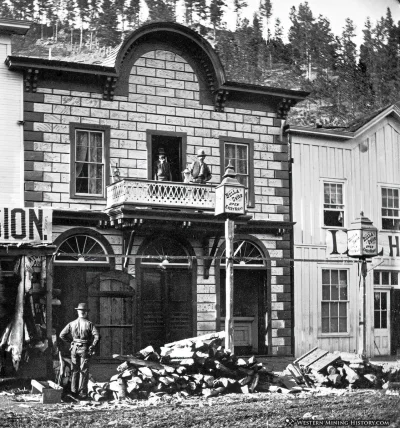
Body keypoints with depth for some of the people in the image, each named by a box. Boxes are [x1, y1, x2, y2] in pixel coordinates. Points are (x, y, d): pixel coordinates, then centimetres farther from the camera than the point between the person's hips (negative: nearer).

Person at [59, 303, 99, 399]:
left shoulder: (72, 324, 2)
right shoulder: (89, 324, -6)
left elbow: (62, 335, 0)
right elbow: (96, 336, -17)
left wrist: (70, 342, 9)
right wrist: (92, 346, -7)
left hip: (74, 348, 3)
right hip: (84, 349, -3)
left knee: (75, 370, 13)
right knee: (84, 371, 3)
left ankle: (74, 391, 18)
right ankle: (82, 393, 1)